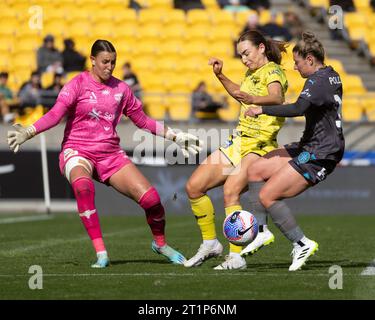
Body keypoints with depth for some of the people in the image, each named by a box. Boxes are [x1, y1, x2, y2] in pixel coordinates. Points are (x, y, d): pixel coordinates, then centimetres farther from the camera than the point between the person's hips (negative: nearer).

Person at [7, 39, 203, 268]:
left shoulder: (121, 88, 9)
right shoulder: (79, 84, -4)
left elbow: (142, 120, 19)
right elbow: (55, 114, -14)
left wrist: (175, 137, 20)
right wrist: (27, 133, -29)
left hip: (111, 154, 4)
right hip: (78, 152, -4)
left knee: (150, 198, -12)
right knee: (82, 185, -39)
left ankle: (160, 243, 20)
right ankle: (101, 254, -34)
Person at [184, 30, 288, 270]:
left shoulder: (273, 71, -9)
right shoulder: (253, 73, 18)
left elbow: (277, 99, -31)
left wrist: (253, 99, -50)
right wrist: (220, 76, 28)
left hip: (258, 146, -9)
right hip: (238, 142, 9)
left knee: (231, 192, -29)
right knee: (193, 187, 4)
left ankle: (236, 257, -30)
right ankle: (210, 243, 16)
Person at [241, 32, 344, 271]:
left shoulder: (318, 81, -18)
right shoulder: (332, 76, 13)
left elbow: (298, 108, -33)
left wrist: (262, 110, -25)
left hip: (319, 155, -10)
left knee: (267, 196, -12)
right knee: (255, 171, 8)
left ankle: (302, 244, -6)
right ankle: (260, 231, 8)